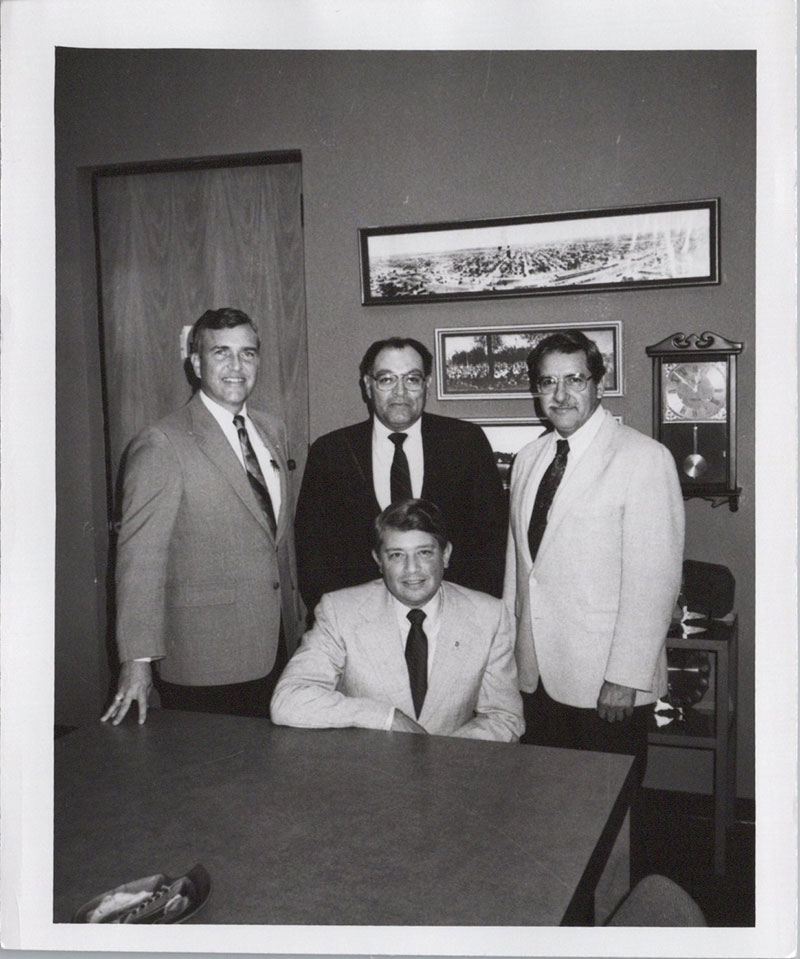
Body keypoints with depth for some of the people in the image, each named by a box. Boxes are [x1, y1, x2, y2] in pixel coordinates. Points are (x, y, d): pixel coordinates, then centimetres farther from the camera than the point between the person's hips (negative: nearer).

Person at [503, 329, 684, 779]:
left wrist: (626, 677, -17)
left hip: (608, 685, -6)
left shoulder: (645, 458, -11)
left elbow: (655, 577, -14)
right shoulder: (528, 459, 11)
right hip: (536, 674, 6)